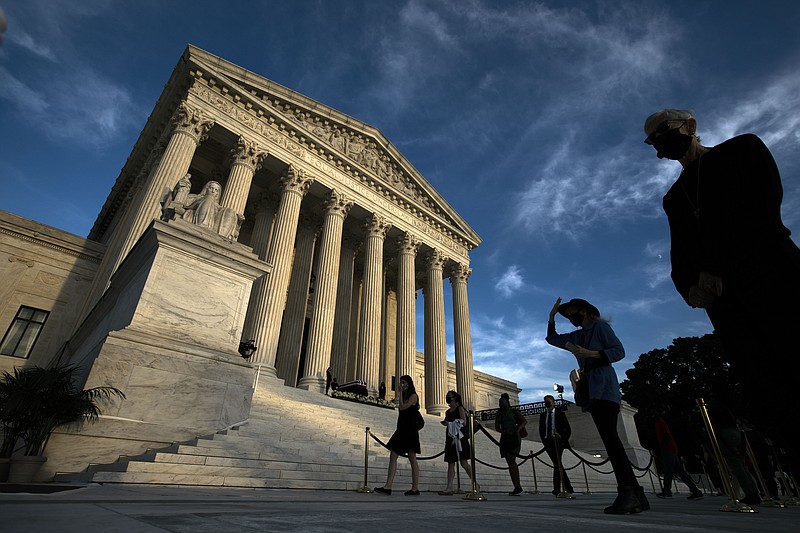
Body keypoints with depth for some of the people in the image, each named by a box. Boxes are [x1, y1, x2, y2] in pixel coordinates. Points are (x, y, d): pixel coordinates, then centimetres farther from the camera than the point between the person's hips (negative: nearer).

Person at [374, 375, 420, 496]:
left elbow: (402, 407, -16)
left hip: (410, 430, -8)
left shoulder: (413, 396, -5)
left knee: (412, 458, -6)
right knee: (393, 456, 3)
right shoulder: (405, 396, 19)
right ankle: (388, 487, 2)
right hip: (402, 429, 9)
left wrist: (401, 393, -10)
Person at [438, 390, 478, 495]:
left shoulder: (460, 408, -1)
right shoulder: (447, 412, 18)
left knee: (463, 462, -8)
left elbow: (463, 423, -10)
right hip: (450, 438, 7)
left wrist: (449, 423, -13)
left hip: (459, 437, -7)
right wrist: (445, 423, 1)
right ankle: (450, 487, -1)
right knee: (450, 463, 1)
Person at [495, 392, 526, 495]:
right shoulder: (499, 414, 13)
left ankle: (518, 487, -12)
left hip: (514, 438, -4)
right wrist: (506, 432, -12)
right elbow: (497, 428, 5)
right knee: (510, 463, 1)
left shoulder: (513, 412, 6)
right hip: (505, 439, 4)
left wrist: (518, 428, -15)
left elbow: (524, 421, 1)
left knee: (512, 461, -15)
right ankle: (517, 488, 6)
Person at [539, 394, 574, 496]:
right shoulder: (542, 415, 14)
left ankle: (557, 488, -13)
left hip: (558, 441, -4)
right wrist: (544, 440, 2)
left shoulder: (560, 414, 5)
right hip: (548, 442, 4)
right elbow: (541, 430, 15)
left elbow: (568, 429, 5)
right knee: (557, 464, 6)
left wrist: (563, 440, -6)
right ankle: (568, 487, 15)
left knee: (557, 464, -14)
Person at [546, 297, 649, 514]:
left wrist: (590, 353, -17)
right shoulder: (577, 336, 24)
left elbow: (619, 350, -6)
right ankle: (636, 495, 4)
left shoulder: (600, 326, 4)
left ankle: (626, 493, -23)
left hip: (604, 388, -8)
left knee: (609, 435, -20)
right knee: (610, 439, 3)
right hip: (592, 391, 8)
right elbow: (552, 338, 31)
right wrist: (552, 318, 19)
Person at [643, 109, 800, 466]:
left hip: (770, 275, -4)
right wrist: (689, 286, -4)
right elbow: (679, 252, 18)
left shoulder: (742, 148, 14)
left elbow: (763, 202, -3)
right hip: (722, 297, 4)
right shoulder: (674, 197, 26)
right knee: (764, 394, -5)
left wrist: (720, 269, -11)